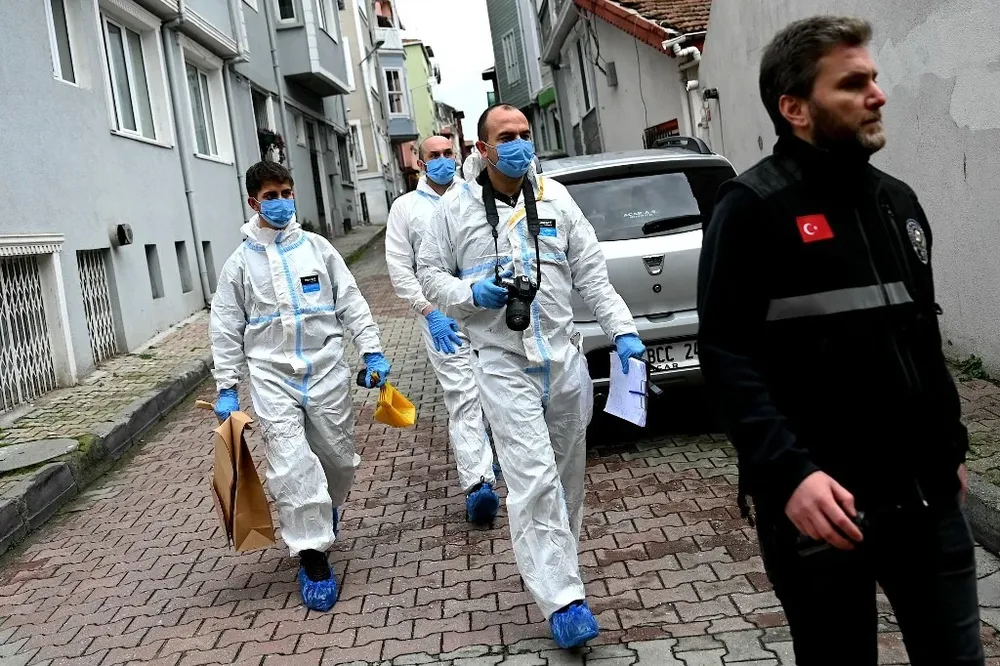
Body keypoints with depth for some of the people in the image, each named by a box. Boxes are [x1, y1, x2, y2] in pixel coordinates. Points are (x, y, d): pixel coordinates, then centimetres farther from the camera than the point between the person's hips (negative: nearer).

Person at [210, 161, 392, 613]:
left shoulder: (317, 247, 6)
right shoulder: (241, 262, 4)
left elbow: (351, 303, 7)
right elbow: (226, 330, 5)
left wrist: (372, 353, 0)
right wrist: (226, 388, 1)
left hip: (326, 369, 2)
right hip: (272, 376, -1)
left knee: (339, 458, 9)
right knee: (291, 465, -12)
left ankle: (323, 514, 40)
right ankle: (312, 555, -3)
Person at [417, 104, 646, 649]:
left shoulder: (554, 198, 6)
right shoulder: (457, 206, 1)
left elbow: (591, 273, 6)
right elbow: (429, 270, 8)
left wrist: (621, 331, -2)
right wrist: (471, 294, -12)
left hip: (564, 358, 4)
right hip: (504, 364, -4)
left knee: (567, 475, 14)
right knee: (534, 482, -11)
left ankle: (552, 566, 33)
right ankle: (562, 600, -9)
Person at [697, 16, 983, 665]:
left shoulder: (898, 200, 14)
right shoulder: (753, 208, -8)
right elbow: (727, 356, -16)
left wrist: (951, 446, 22)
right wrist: (788, 474, -26)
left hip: (926, 495, 6)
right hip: (824, 503, -6)